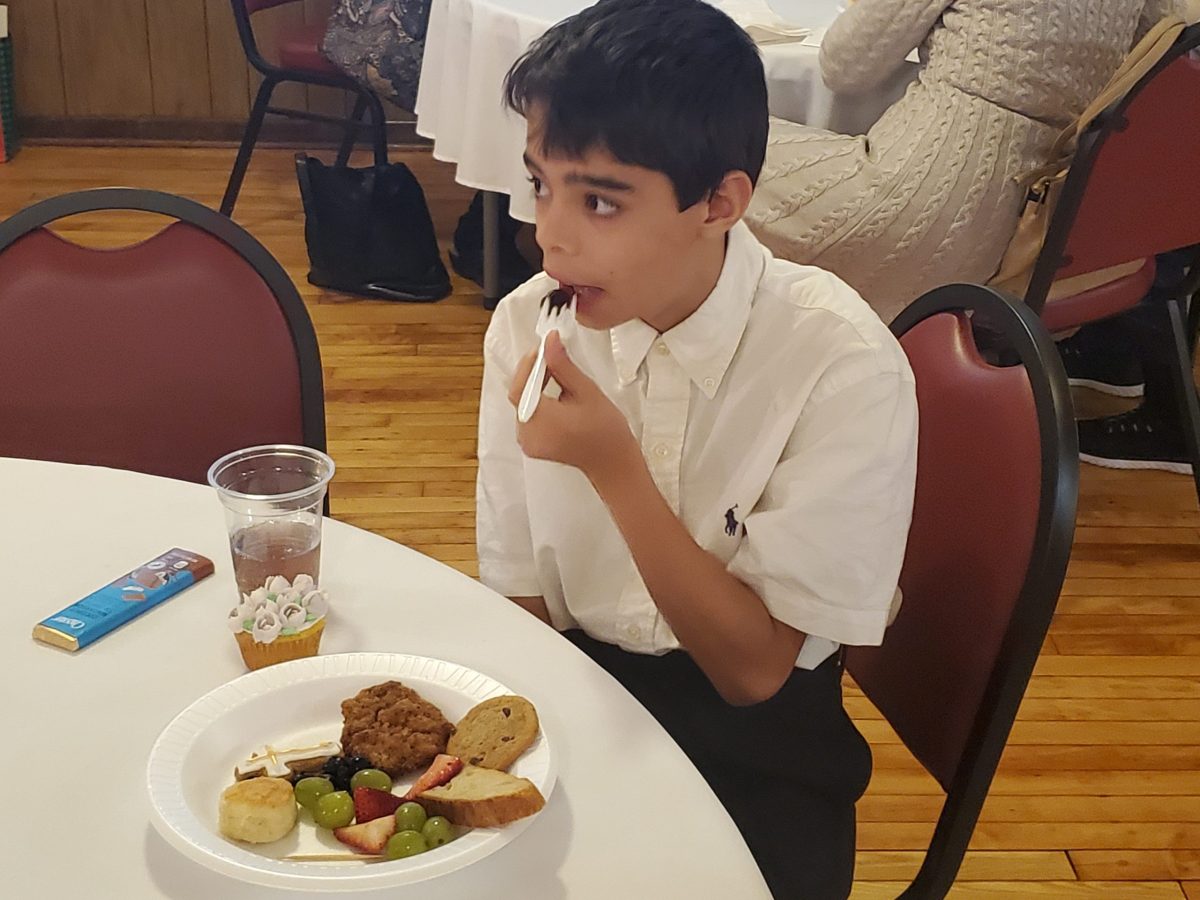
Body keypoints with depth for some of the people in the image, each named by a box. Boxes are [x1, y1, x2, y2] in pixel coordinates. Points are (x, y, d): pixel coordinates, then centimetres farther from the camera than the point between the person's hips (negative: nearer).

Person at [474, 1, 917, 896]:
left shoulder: (843, 368, -19)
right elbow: (519, 603, 1)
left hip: (753, 739, -3)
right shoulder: (528, 325, -7)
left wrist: (615, 466, -26)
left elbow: (753, 670, -14)